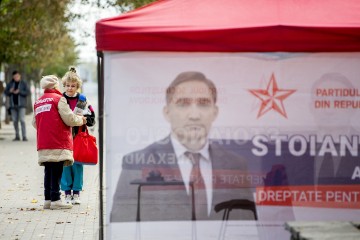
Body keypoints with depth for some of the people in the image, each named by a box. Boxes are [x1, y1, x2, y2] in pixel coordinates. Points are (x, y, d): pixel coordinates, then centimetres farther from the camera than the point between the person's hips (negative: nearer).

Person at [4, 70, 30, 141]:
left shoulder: (23, 83, 0)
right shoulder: (10, 84, 8)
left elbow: (28, 92, -6)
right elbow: (6, 92, 9)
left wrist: (19, 92, -18)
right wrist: (10, 91, -13)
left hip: (21, 105, -4)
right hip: (13, 105, 4)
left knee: (22, 120, -13)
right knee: (15, 121, 5)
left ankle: (24, 136, -13)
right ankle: (17, 136, 14)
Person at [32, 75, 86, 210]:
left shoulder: (37, 102, 16)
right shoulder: (58, 99, -5)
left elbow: (35, 122, 20)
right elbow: (69, 118, -10)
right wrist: (80, 120, 8)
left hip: (43, 144, 7)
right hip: (58, 143, -7)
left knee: (48, 172, 11)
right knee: (56, 172, -6)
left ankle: (48, 199, 12)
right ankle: (55, 200, -8)